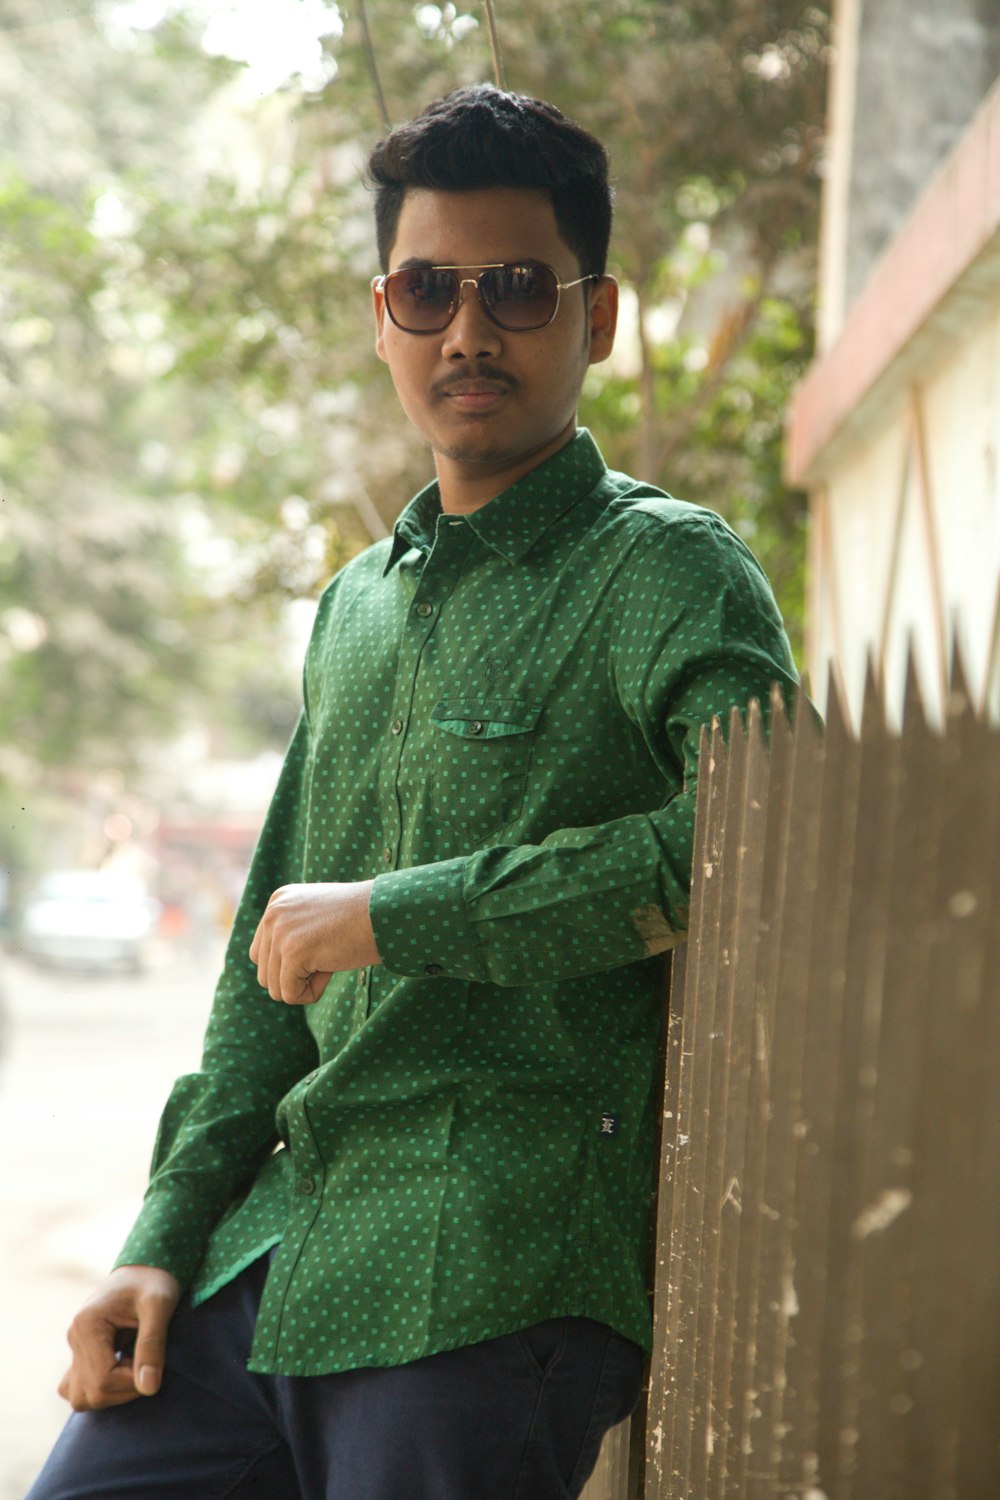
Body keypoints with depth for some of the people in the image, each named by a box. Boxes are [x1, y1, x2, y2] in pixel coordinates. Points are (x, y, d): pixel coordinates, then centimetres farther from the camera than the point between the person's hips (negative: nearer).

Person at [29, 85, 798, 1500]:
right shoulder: (357, 604, 19)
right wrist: (166, 1238, 12)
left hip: (492, 1277, -7)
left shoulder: (668, 568, -4)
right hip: (275, 1252, 7)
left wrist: (398, 914, -15)